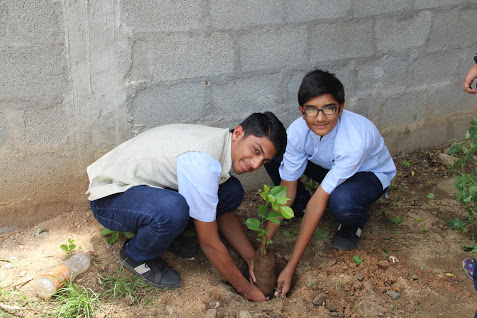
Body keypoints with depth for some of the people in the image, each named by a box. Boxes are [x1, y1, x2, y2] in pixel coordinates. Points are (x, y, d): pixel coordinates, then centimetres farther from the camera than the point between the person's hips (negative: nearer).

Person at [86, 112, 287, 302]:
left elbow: (224, 215, 8)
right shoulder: (203, 162, -34)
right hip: (110, 198, -8)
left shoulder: (222, 143, -6)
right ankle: (136, 256, -7)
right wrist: (246, 289, -14)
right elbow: (209, 244, -25)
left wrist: (252, 259, 2)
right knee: (172, 209, -39)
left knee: (231, 192, -5)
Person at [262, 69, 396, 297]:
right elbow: (286, 190, -19)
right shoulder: (296, 132, -26)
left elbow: (318, 202, -40)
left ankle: (353, 225, -3)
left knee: (341, 202, -41)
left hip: (370, 173, -4)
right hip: (329, 167, 5)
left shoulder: (354, 139, -41)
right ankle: (300, 205, 6)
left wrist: (290, 268, -36)